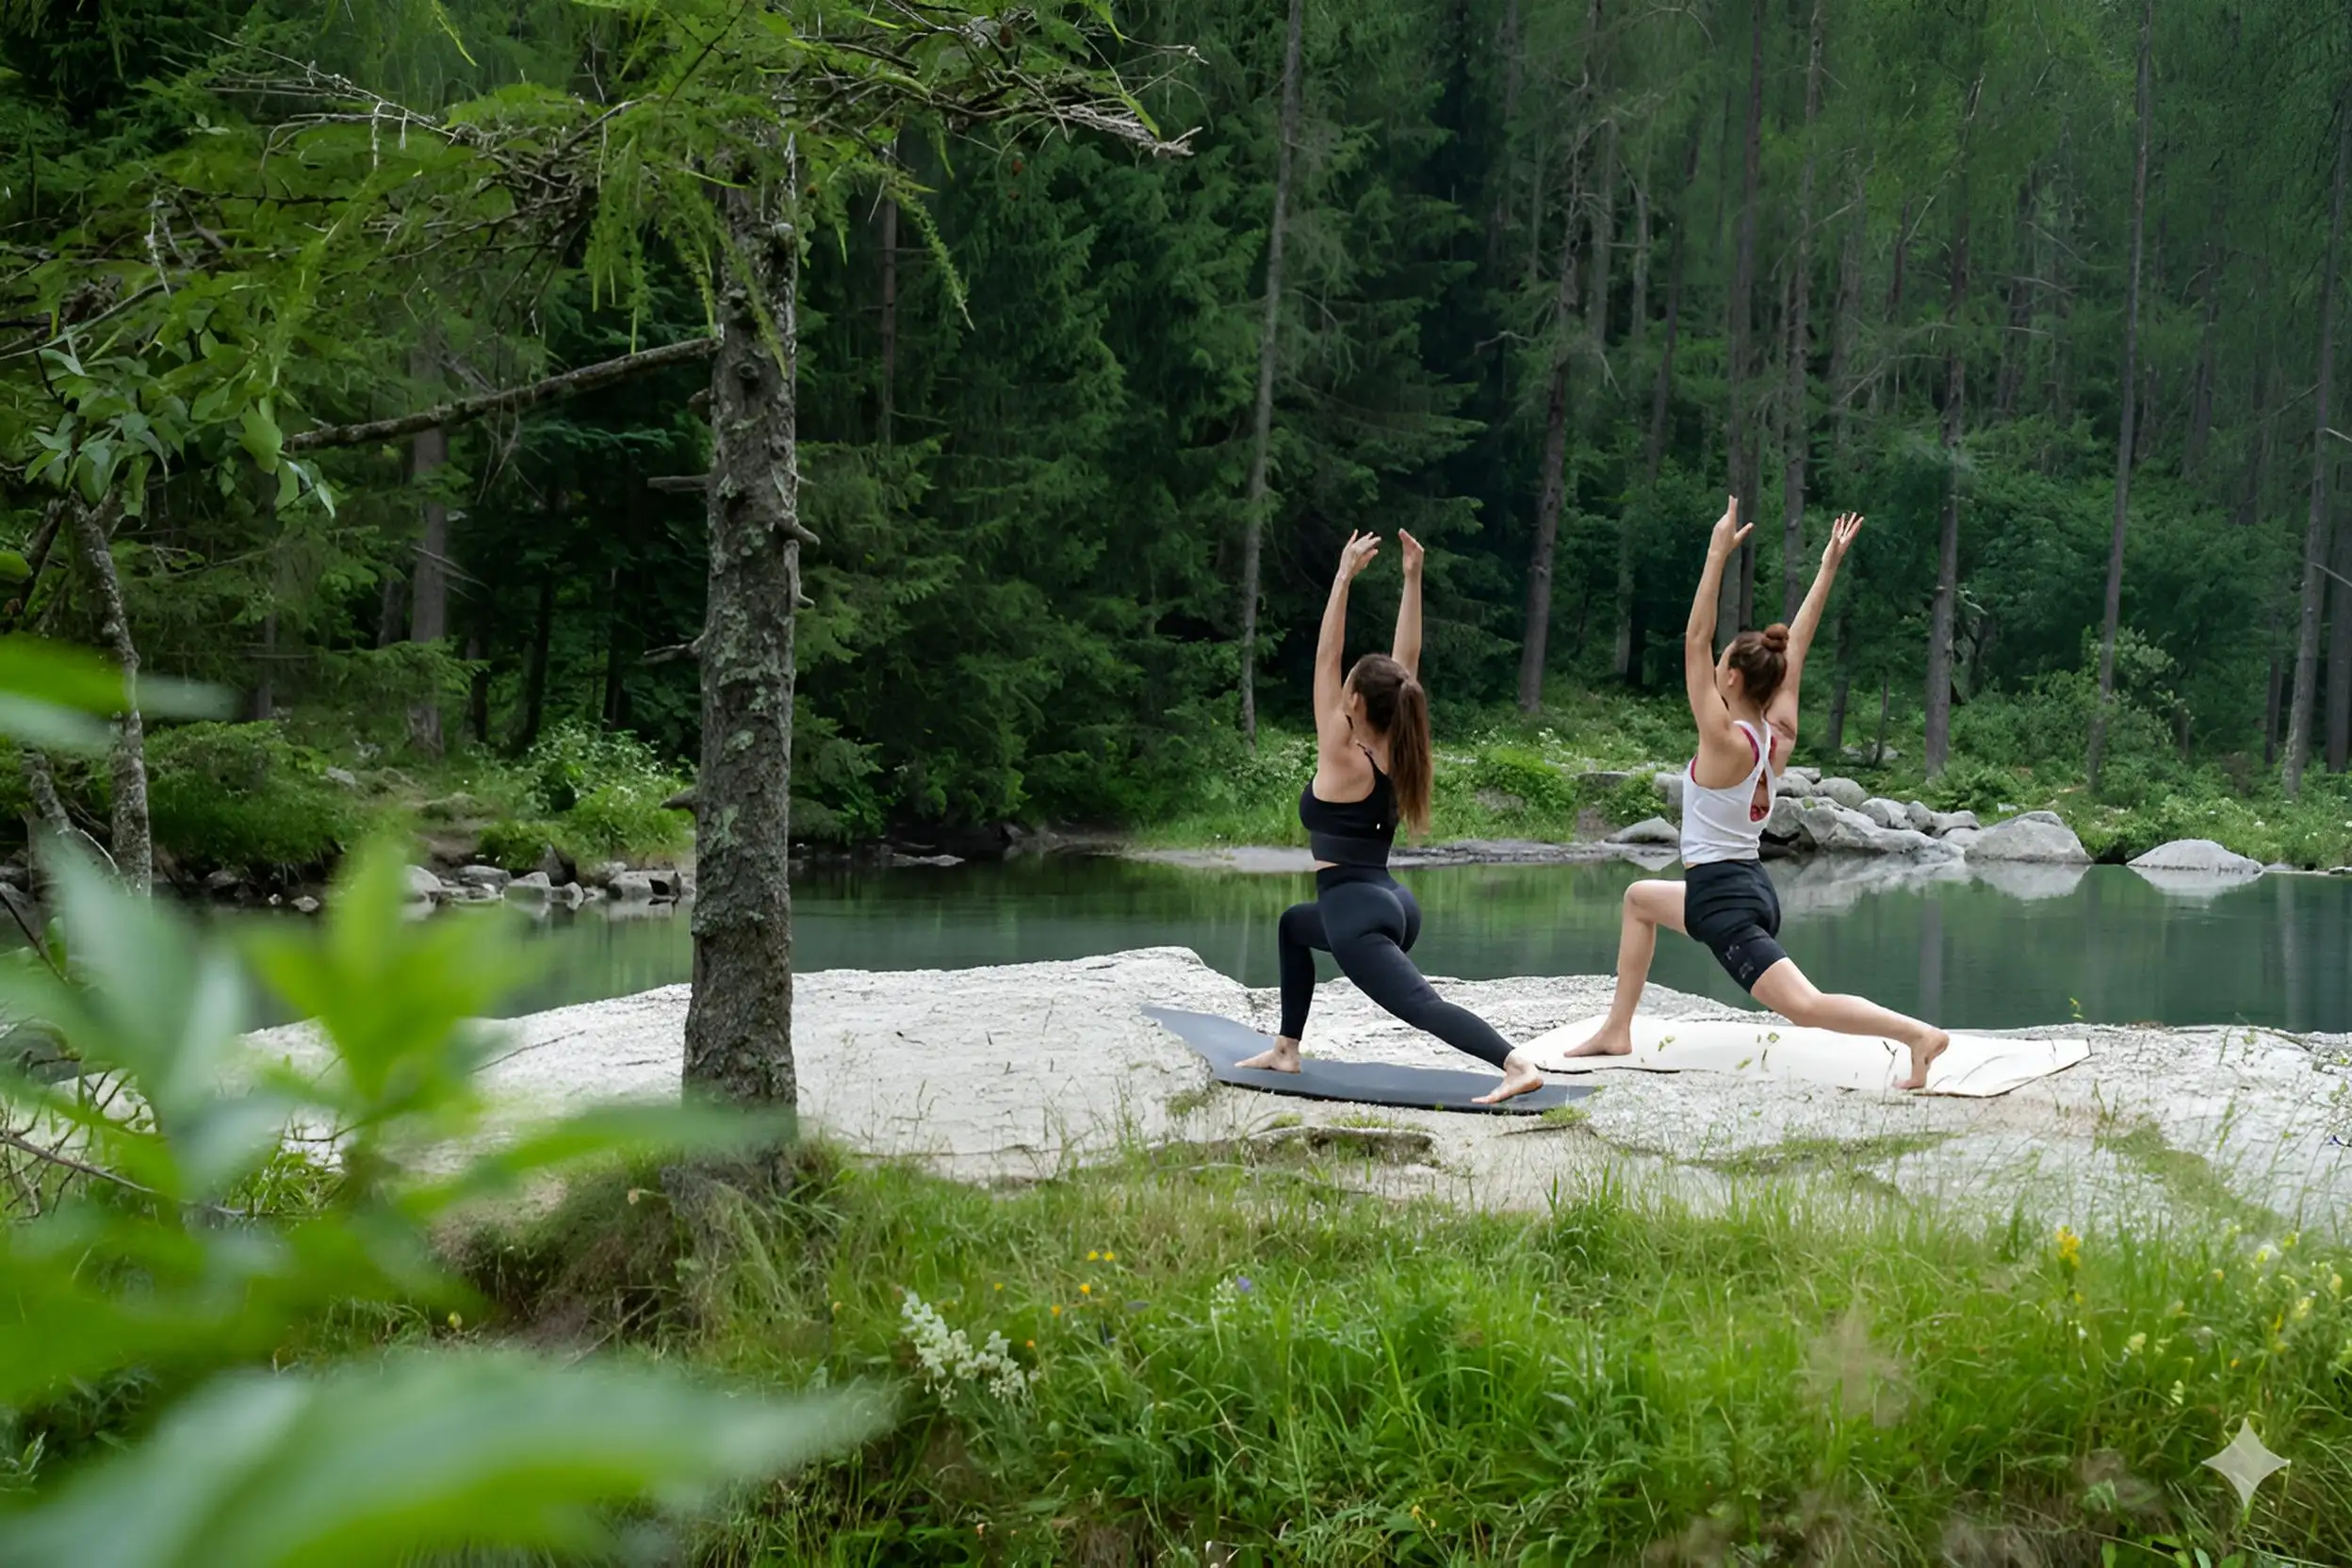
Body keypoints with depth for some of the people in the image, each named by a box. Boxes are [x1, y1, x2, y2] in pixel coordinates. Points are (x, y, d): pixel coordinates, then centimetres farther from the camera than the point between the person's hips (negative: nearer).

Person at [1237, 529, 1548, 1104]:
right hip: (1392, 903, 9)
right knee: (1293, 924, 34)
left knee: (1421, 1004, -23)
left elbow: (1326, 659, -13)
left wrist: (1345, 576, -12)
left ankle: (1518, 1065, -43)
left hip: (1356, 913, -9)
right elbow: (1406, 659, 10)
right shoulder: (1394, 754, 6)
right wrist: (1412, 578, 8)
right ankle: (1286, 1050, 33)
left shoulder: (1343, 759, -11)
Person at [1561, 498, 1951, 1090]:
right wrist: (1829, 566, 12)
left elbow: (1694, 640, -19)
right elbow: (1796, 646, 10)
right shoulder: (1778, 735, 3)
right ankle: (1617, 1031, 33)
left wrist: (1718, 554, -20)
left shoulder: (1725, 739, -16)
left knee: (1806, 1005, -19)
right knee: (1640, 898, 32)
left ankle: (1917, 1032, -33)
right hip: (1750, 886, 9)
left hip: (1722, 900, -9)